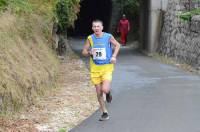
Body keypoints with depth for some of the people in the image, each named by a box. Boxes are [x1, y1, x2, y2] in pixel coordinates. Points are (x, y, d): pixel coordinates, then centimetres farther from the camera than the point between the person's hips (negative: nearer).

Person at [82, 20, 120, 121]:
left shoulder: (108, 37, -7)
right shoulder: (90, 38, -2)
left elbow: (117, 45, 9)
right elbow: (84, 52, 5)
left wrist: (114, 56, -4)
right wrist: (89, 53, -17)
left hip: (107, 68, -2)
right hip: (95, 68, 2)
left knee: (105, 89, -21)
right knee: (99, 93, 6)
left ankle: (108, 92, 17)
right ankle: (104, 112, 22)